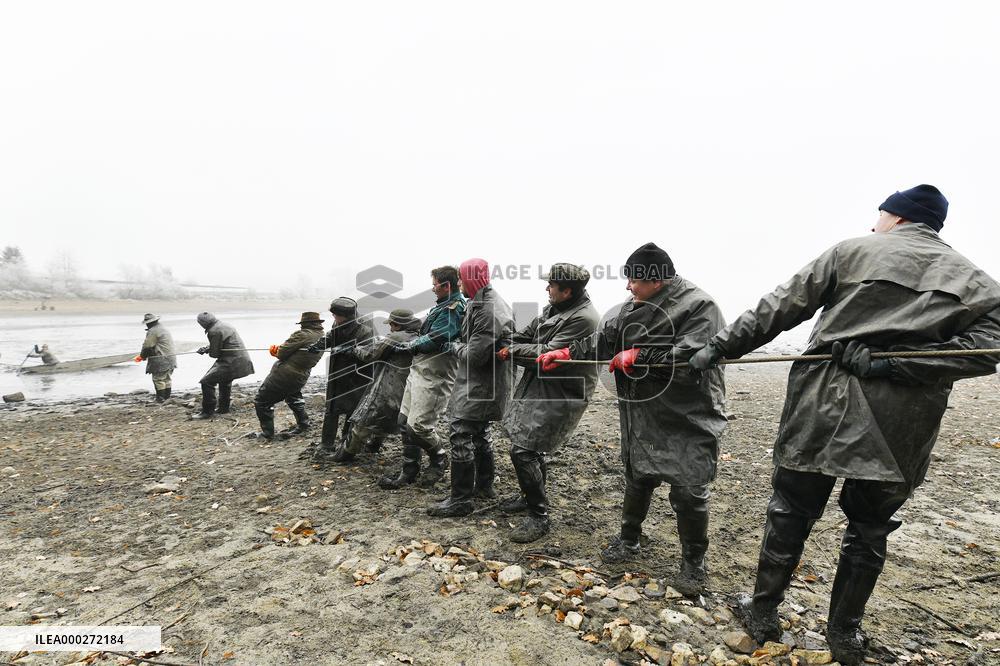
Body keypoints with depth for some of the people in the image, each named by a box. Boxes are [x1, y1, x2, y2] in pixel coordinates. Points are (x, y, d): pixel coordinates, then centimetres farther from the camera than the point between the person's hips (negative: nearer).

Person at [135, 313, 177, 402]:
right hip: (170, 358, 10)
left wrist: (142, 356, 8)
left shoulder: (152, 331, -15)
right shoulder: (163, 328, 16)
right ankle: (167, 397, 20)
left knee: (158, 379, -1)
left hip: (160, 360, -9)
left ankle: (160, 399, 2)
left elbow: (147, 346, -11)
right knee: (166, 379, 15)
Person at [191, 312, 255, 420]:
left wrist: (207, 350, 9)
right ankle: (223, 408, 41)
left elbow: (214, 354, -12)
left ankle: (207, 411, -2)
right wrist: (207, 348, 9)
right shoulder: (223, 325, 14)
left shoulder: (214, 331, -17)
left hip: (232, 363, -10)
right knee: (225, 381, 30)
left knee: (206, 382, -8)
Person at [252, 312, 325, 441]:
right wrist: (279, 350, 10)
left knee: (262, 401, 10)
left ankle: (267, 433, 13)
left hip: (282, 375, -7)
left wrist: (278, 350, 7)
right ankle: (303, 422, 40)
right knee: (294, 396, 37)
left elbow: (281, 353, -17)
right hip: (300, 378, 7)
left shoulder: (302, 335, -22)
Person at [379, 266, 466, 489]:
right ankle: (409, 470, 23)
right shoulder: (443, 305, 16)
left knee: (419, 425, -8)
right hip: (418, 369, 10)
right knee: (406, 421, 12)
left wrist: (409, 345, -5)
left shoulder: (455, 308, -15)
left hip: (432, 375, -10)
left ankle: (439, 458, 19)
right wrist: (412, 344, 8)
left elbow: (433, 340, -20)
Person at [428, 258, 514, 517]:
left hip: (479, 386, -11)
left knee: (461, 436, -6)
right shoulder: (486, 302, 11)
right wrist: (459, 346, 3)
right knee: (479, 433, 20)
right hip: (483, 383, 11)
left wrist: (455, 347, -8)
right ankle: (484, 485, 34)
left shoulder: (488, 311, -23)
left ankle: (461, 500, 3)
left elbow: (475, 355, -26)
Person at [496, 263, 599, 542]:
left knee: (523, 450, -11)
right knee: (529, 444, 18)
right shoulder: (554, 308, 9)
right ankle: (530, 496, 39)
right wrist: (505, 346, -4)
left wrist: (512, 351, -13)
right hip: (537, 386, 9)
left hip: (560, 395, -9)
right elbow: (527, 333, 13)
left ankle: (538, 517, 4)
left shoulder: (583, 319, -21)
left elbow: (550, 354, -24)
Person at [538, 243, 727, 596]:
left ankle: (693, 562, 24)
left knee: (688, 493, 2)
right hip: (642, 415, 6)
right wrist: (565, 353, 4)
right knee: (637, 478, 19)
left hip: (687, 418, -6)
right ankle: (629, 539, 39)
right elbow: (605, 340, 9)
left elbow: (691, 356, -28)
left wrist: (639, 356, -23)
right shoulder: (634, 307, 6)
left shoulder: (699, 307, -16)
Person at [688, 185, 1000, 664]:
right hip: (899, 432, 2)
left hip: (823, 412, -2)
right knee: (869, 530, 19)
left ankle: (763, 612, 25)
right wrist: (889, 362, -10)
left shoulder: (852, 252, 3)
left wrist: (719, 347, 3)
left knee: (790, 513, 11)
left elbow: (778, 310, -1)